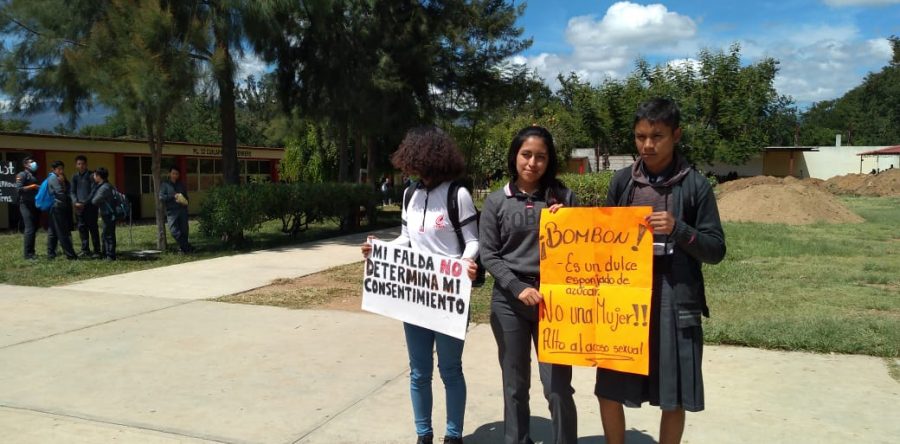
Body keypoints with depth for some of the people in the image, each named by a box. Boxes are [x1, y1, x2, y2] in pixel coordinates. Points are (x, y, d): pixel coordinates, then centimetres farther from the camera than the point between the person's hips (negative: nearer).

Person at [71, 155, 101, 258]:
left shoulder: (91, 175, -2)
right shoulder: (75, 177, 12)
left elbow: (94, 191, -7)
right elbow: (72, 191, 11)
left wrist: (86, 203, -13)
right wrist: (75, 202, -5)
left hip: (90, 205, -4)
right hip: (79, 206, 5)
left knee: (93, 228, -3)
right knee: (82, 228, 5)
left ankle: (97, 251, 0)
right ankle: (85, 250, 12)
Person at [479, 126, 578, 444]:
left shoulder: (563, 197, 5)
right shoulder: (496, 202, 3)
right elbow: (488, 254, 1)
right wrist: (518, 287, -11)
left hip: (553, 298, 0)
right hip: (508, 300, 0)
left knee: (558, 385, -2)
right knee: (515, 385, 11)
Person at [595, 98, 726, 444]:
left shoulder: (695, 186, -1)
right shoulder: (622, 181, 6)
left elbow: (715, 250, -2)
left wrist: (679, 230, -19)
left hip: (675, 303, -2)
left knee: (673, 399, 7)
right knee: (609, 392, 8)